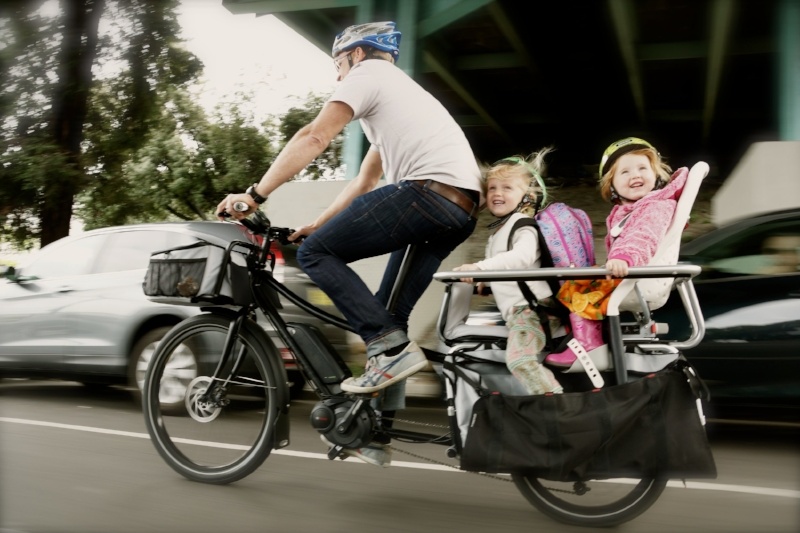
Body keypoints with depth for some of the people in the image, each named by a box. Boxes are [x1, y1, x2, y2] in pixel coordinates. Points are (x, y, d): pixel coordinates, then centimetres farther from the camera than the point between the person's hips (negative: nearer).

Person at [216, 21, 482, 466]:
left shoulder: (368, 73, 8)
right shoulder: (400, 91, 37)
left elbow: (314, 137, -6)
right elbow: (365, 182, 35)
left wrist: (256, 194, -6)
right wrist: (316, 225, 31)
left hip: (429, 191, -10)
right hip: (462, 208, 10)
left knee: (317, 253, -3)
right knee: (389, 313, 14)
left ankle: (392, 348, -12)